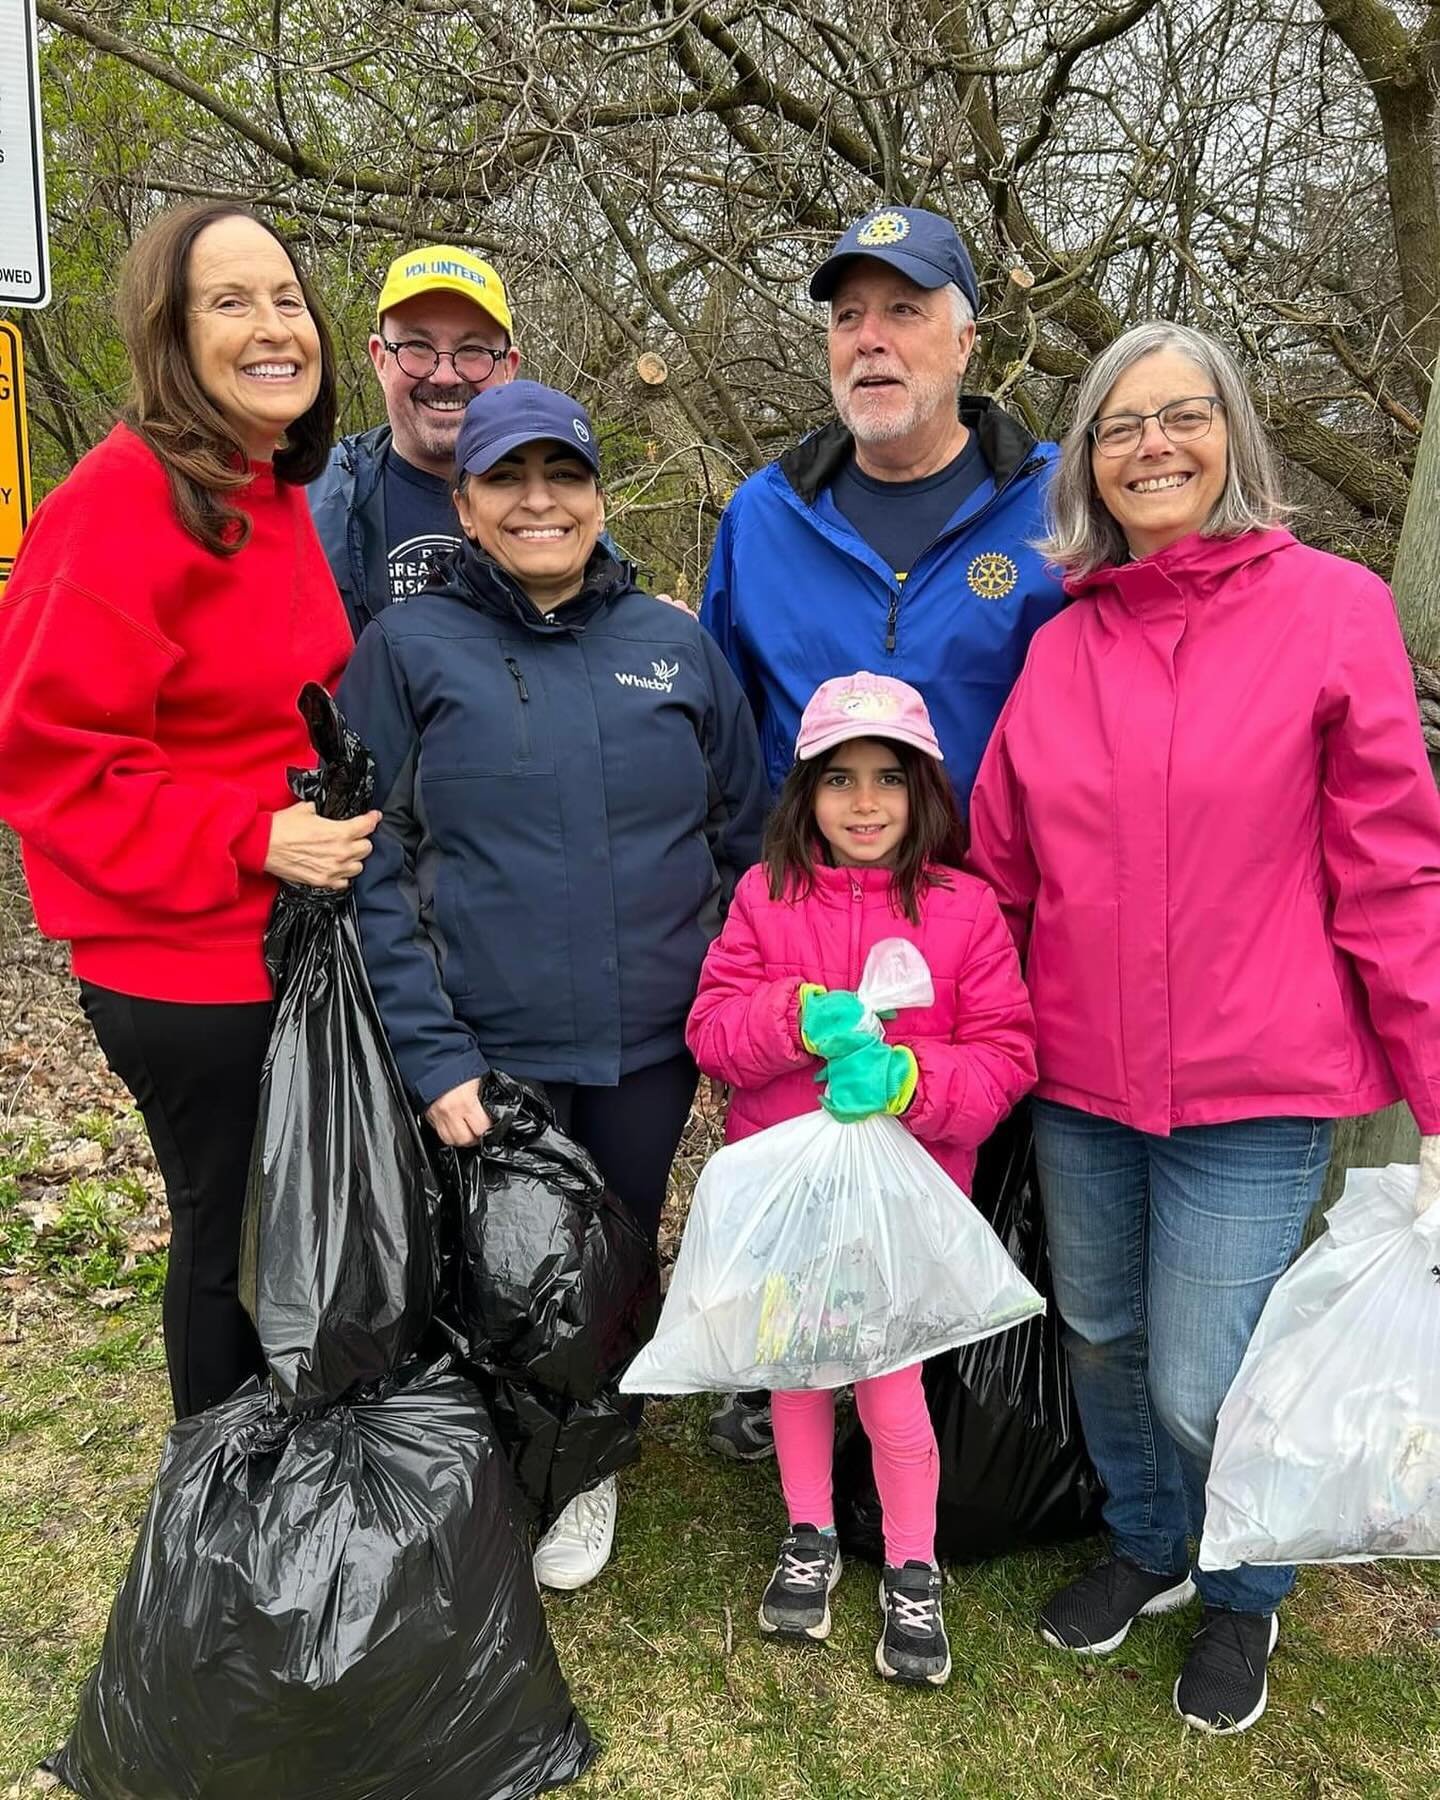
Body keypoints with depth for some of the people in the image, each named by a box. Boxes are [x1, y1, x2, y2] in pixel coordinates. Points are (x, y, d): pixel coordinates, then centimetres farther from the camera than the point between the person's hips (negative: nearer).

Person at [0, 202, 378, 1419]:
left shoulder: (275, 495, 8)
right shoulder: (124, 501, -18)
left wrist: (329, 821, 7)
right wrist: (251, 839, -23)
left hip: (290, 941, 8)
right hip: (188, 965, -8)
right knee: (234, 1238, 8)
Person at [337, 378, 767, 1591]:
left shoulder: (678, 646, 3)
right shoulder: (410, 646, -3)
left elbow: (744, 840, 9)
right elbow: (374, 869, -7)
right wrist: (430, 1054, -13)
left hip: (652, 1041, 3)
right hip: (486, 1049, -2)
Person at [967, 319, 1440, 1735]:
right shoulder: (1061, 648, 4)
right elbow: (1000, 868, 8)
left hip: (1254, 1084, -4)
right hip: (1079, 1082, 4)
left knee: (1202, 1385, 1)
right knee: (1100, 1339, 18)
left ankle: (1243, 1592, 35)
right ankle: (1145, 1545, 47)